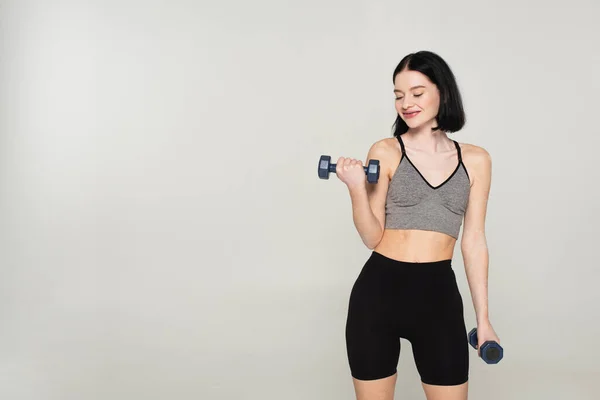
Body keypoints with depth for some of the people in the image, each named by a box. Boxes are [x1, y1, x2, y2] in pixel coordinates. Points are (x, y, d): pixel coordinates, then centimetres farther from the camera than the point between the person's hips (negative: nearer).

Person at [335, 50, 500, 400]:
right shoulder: (385, 153, 0)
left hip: (440, 295, 1)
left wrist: (483, 317, 8)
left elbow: (474, 241, 8)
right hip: (378, 292, -1)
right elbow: (372, 237, -2)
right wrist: (356, 188, -18)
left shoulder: (476, 160, 6)